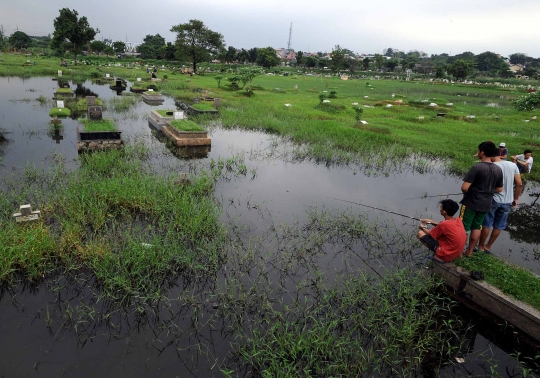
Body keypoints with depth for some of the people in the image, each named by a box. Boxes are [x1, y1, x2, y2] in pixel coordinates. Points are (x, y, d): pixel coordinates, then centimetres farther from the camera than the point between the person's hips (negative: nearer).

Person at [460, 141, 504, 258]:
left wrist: (467, 193, -2)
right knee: (476, 227, 18)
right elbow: (499, 189, 9)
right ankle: (469, 251, 28)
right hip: (486, 204, 6)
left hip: (471, 203, -6)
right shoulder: (498, 169, 0)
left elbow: (464, 187, -24)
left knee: (463, 228, 6)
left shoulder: (477, 167, -21)